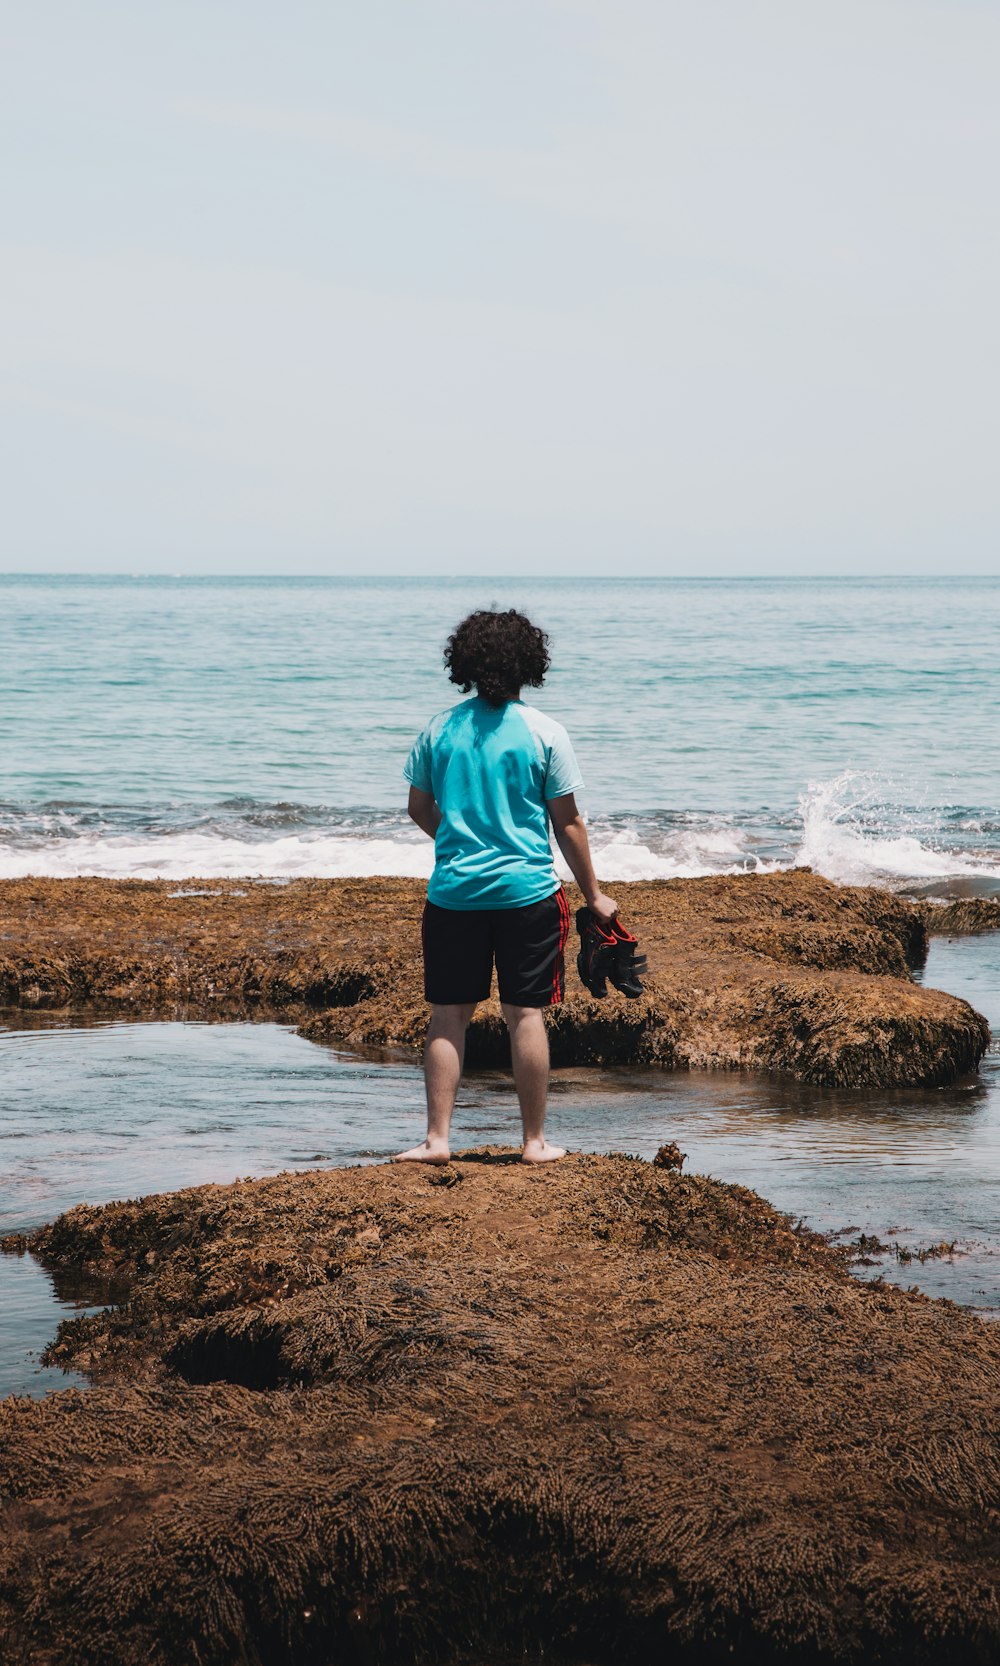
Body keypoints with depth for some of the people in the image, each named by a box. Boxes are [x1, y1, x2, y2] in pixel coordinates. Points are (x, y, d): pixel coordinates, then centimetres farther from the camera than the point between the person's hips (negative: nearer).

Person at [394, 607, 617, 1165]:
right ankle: (535, 1141, 10)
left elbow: (420, 809, 12)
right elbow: (568, 823, -1)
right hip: (527, 890, -2)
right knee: (526, 1015, 4)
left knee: (449, 1016, 7)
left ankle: (437, 1139, 6)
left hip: (454, 890, 2)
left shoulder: (440, 728, 1)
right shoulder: (544, 732, -5)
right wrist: (594, 894, 9)